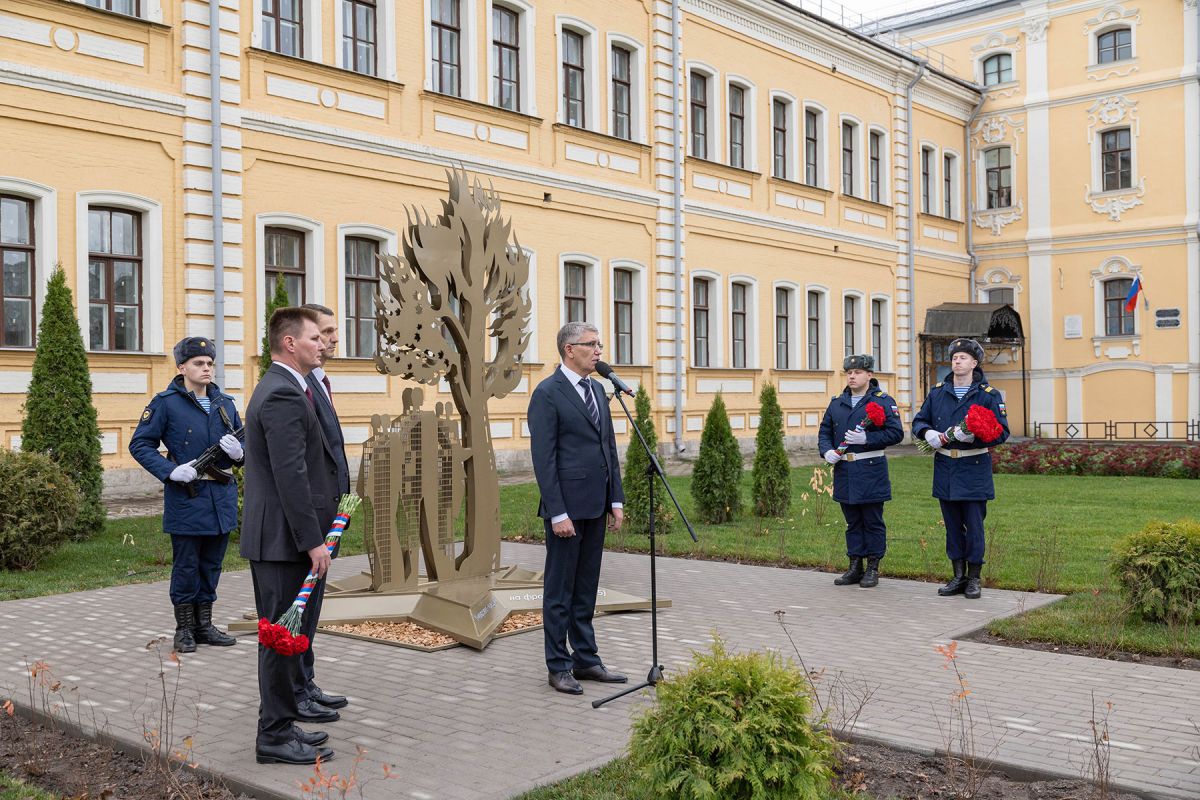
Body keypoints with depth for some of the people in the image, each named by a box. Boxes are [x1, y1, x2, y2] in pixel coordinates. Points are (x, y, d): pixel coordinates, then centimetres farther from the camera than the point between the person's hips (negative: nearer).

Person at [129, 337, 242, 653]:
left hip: (222, 496, 5)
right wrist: (170, 470, -18)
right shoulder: (166, 403, -5)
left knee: (211, 565, 13)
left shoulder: (224, 403, 11)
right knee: (186, 566, 3)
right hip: (186, 496, -5)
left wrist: (238, 451, -9)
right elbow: (140, 444, -5)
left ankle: (204, 625, 24)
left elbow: (245, 440, 15)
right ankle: (184, 629, 16)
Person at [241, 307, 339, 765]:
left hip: (276, 537, 11)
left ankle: (279, 726, 26)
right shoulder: (284, 395, -18)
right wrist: (312, 540, -21)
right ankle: (276, 736, 7)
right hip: (285, 538, -11)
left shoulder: (278, 389, 16)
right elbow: (291, 475, -23)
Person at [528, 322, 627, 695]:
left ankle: (586, 660, 23)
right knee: (559, 590, 3)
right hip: (567, 506, -7)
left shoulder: (597, 391, 13)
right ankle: (558, 667, 12)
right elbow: (544, 458, -15)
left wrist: (616, 500, 10)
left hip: (596, 507, 8)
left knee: (586, 588, 14)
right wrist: (557, 513, -18)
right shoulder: (547, 393, -11)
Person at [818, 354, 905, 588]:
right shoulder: (836, 403, 12)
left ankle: (873, 569, 12)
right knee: (852, 522, 12)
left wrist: (867, 438, -20)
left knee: (873, 522, 3)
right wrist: (827, 451, -4)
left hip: (871, 471, -5)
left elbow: (896, 433, -11)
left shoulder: (883, 401, -4)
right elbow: (824, 431, 15)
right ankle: (855, 567, 21)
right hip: (844, 472, 5)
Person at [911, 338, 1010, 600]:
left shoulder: (989, 395, -2)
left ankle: (974, 579, 12)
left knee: (974, 525, 0)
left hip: (974, 469, -4)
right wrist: (928, 433, -8)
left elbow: (1002, 431, -7)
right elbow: (919, 421, 14)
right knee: (953, 526, 10)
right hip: (945, 469, 4)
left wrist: (974, 436, -23)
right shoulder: (937, 392, 9)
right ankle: (958, 577, 20)